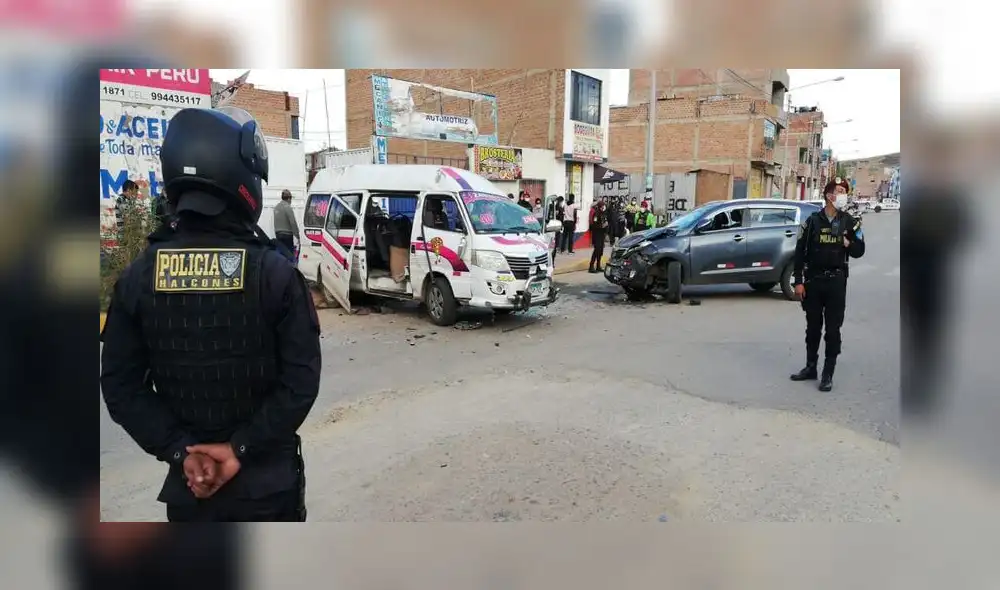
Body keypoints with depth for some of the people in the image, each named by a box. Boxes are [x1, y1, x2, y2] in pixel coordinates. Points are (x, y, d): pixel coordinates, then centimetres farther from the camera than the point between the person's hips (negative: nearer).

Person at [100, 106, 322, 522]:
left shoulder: (139, 276, -4)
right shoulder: (275, 273, -14)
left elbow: (120, 385, -5)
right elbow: (301, 380, -18)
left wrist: (179, 451, -7)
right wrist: (241, 448, -13)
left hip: (187, 482, 3)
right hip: (268, 478, -2)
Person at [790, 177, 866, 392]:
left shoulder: (849, 222, 3)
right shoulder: (813, 220, 0)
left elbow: (859, 251, 7)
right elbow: (800, 252, -1)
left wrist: (847, 243, -15)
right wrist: (798, 281, -5)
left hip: (836, 281, 0)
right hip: (813, 280, 0)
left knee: (833, 329, 1)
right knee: (813, 326, 11)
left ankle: (828, 374, 9)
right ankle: (810, 367, 23)